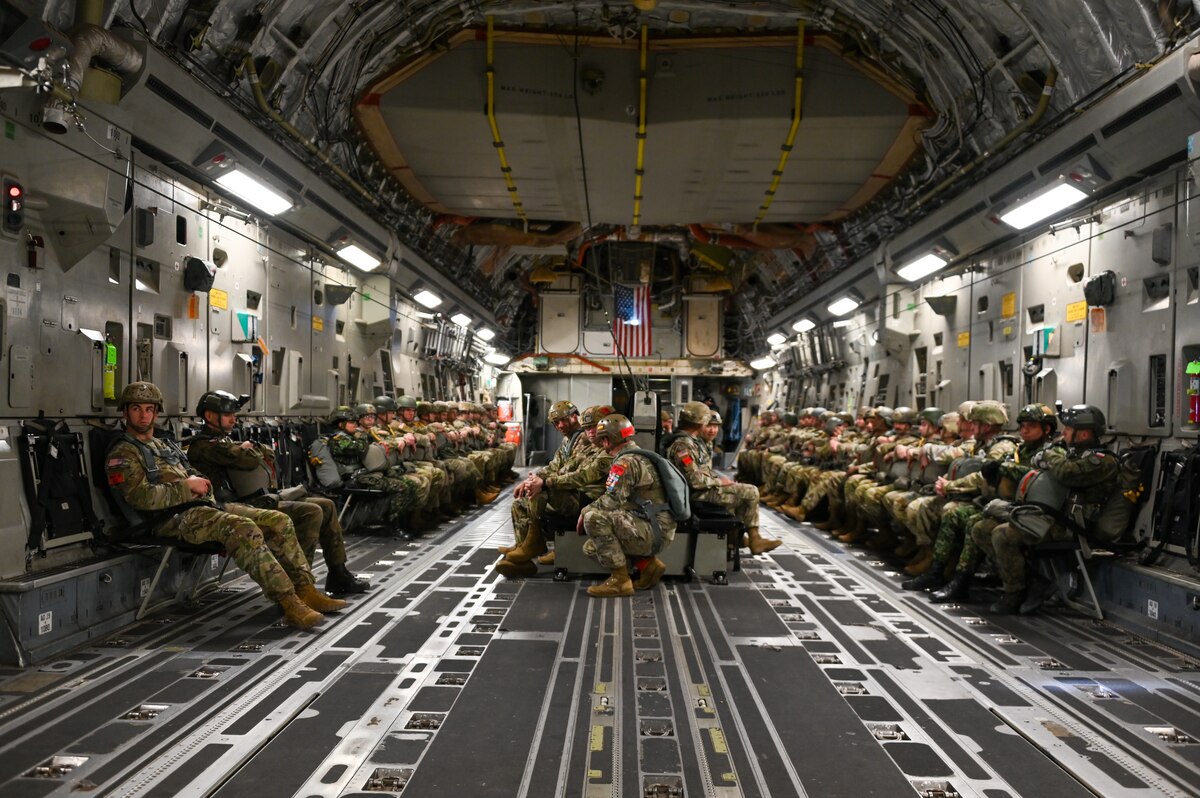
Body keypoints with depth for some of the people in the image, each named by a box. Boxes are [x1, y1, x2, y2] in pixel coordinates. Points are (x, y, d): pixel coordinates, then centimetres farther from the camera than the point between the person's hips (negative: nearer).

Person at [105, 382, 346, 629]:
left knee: (279, 521, -5)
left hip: (205, 506, 9)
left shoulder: (165, 445, 27)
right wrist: (186, 486, -9)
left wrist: (197, 480, 3)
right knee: (244, 529, -34)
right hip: (175, 519, -9)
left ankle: (305, 590, -6)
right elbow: (141, 497, -15)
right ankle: (288, 603, -37)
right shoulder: (123, 455, 0)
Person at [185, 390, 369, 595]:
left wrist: (249, 448, 1)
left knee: (326, 506, 6)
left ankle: (338, 574, 8)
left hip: (262, 498, 10)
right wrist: (249, 448, 1)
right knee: (311, 512, -25)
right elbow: (250, 460, -19)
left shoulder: (224, 441, 25)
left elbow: (269, 453, 20)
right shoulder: (204, 446, -8)